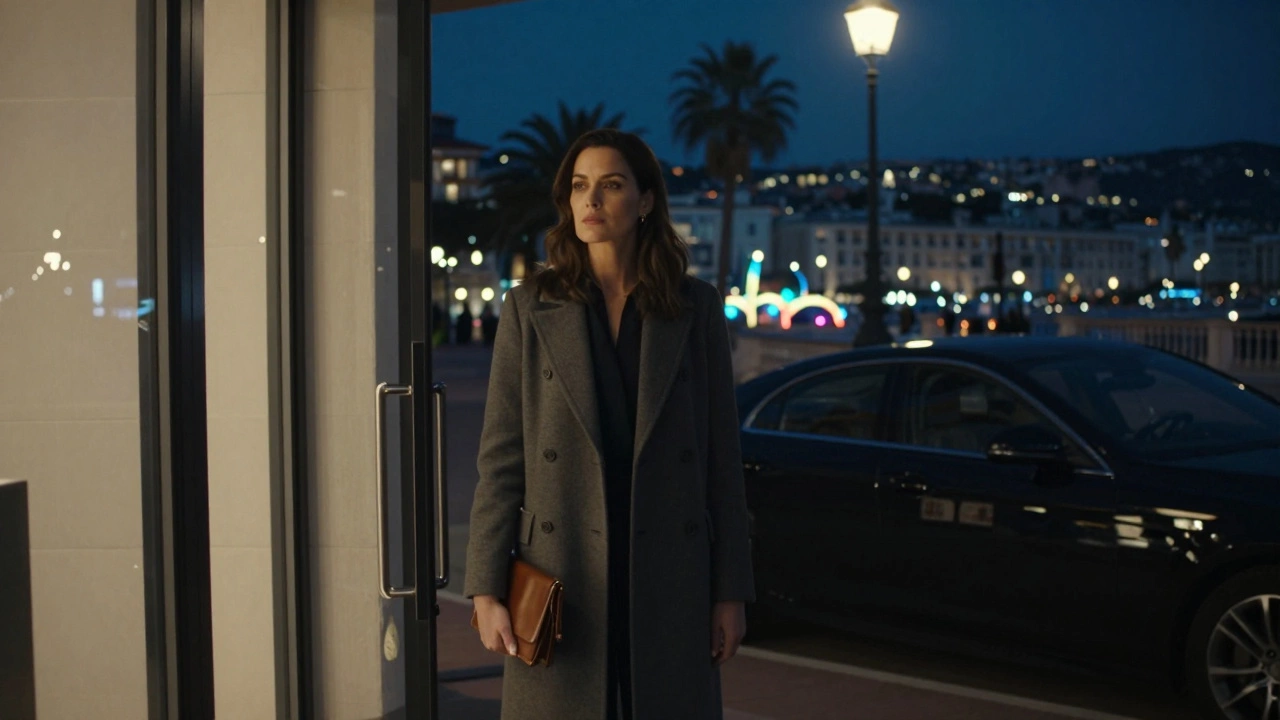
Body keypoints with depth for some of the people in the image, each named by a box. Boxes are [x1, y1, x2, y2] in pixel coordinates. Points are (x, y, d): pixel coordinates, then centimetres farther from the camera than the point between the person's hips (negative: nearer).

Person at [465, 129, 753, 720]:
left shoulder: (695, 306, 4)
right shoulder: (530, 307, 3)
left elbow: (722, 454, 5)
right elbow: (500, 456, 1)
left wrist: (731, 590, 2)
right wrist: (486, 591, -5)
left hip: (668, 583, 1)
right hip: (562, 580, 0)